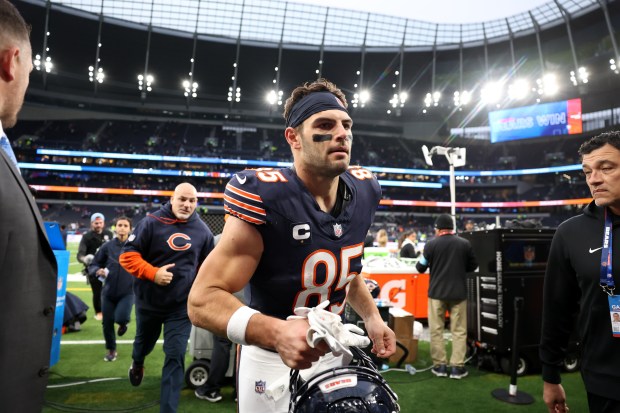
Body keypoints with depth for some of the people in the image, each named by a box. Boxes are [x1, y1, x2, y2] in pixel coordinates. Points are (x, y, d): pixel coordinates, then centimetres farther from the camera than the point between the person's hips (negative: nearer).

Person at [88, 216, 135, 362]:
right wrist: (98, 271, -17)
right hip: (108, 291, 2)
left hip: (128, 292, -2)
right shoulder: (108, 246, -3)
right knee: (107, 323, 10)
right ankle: (111, 350, 35)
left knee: (121, 318, -22)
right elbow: (93, 265, 4)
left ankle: (123, 323, 18)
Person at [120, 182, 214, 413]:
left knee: (175, 356, -5)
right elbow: (127, 255, -12)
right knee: (144, 342, 25)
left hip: (182, 305, 0)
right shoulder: (152, 222, -13)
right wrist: (153, 273, -24)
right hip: (148, 301, 0)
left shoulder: (202, 231, -3)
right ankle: (137, 364, 62)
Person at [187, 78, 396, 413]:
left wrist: (371, 316, 3)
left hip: (335, 354, 6)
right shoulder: (265, 199, -26)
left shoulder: (363, 192, -5)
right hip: (273, 363, -6)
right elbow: (203, 299, -26)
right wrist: (277, 332, -40)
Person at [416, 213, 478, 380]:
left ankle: (439, 365, 13)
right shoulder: (465, 243, -2)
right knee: (459, 331, 8)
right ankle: (457, 367, 9)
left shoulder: (431, 244, -8)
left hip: (437, 292, -1)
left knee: (436, 330, 9)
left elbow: (421, 268, 0)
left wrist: (427, 264, 22)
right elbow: (473, 266, 10)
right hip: (458, 293, 1)